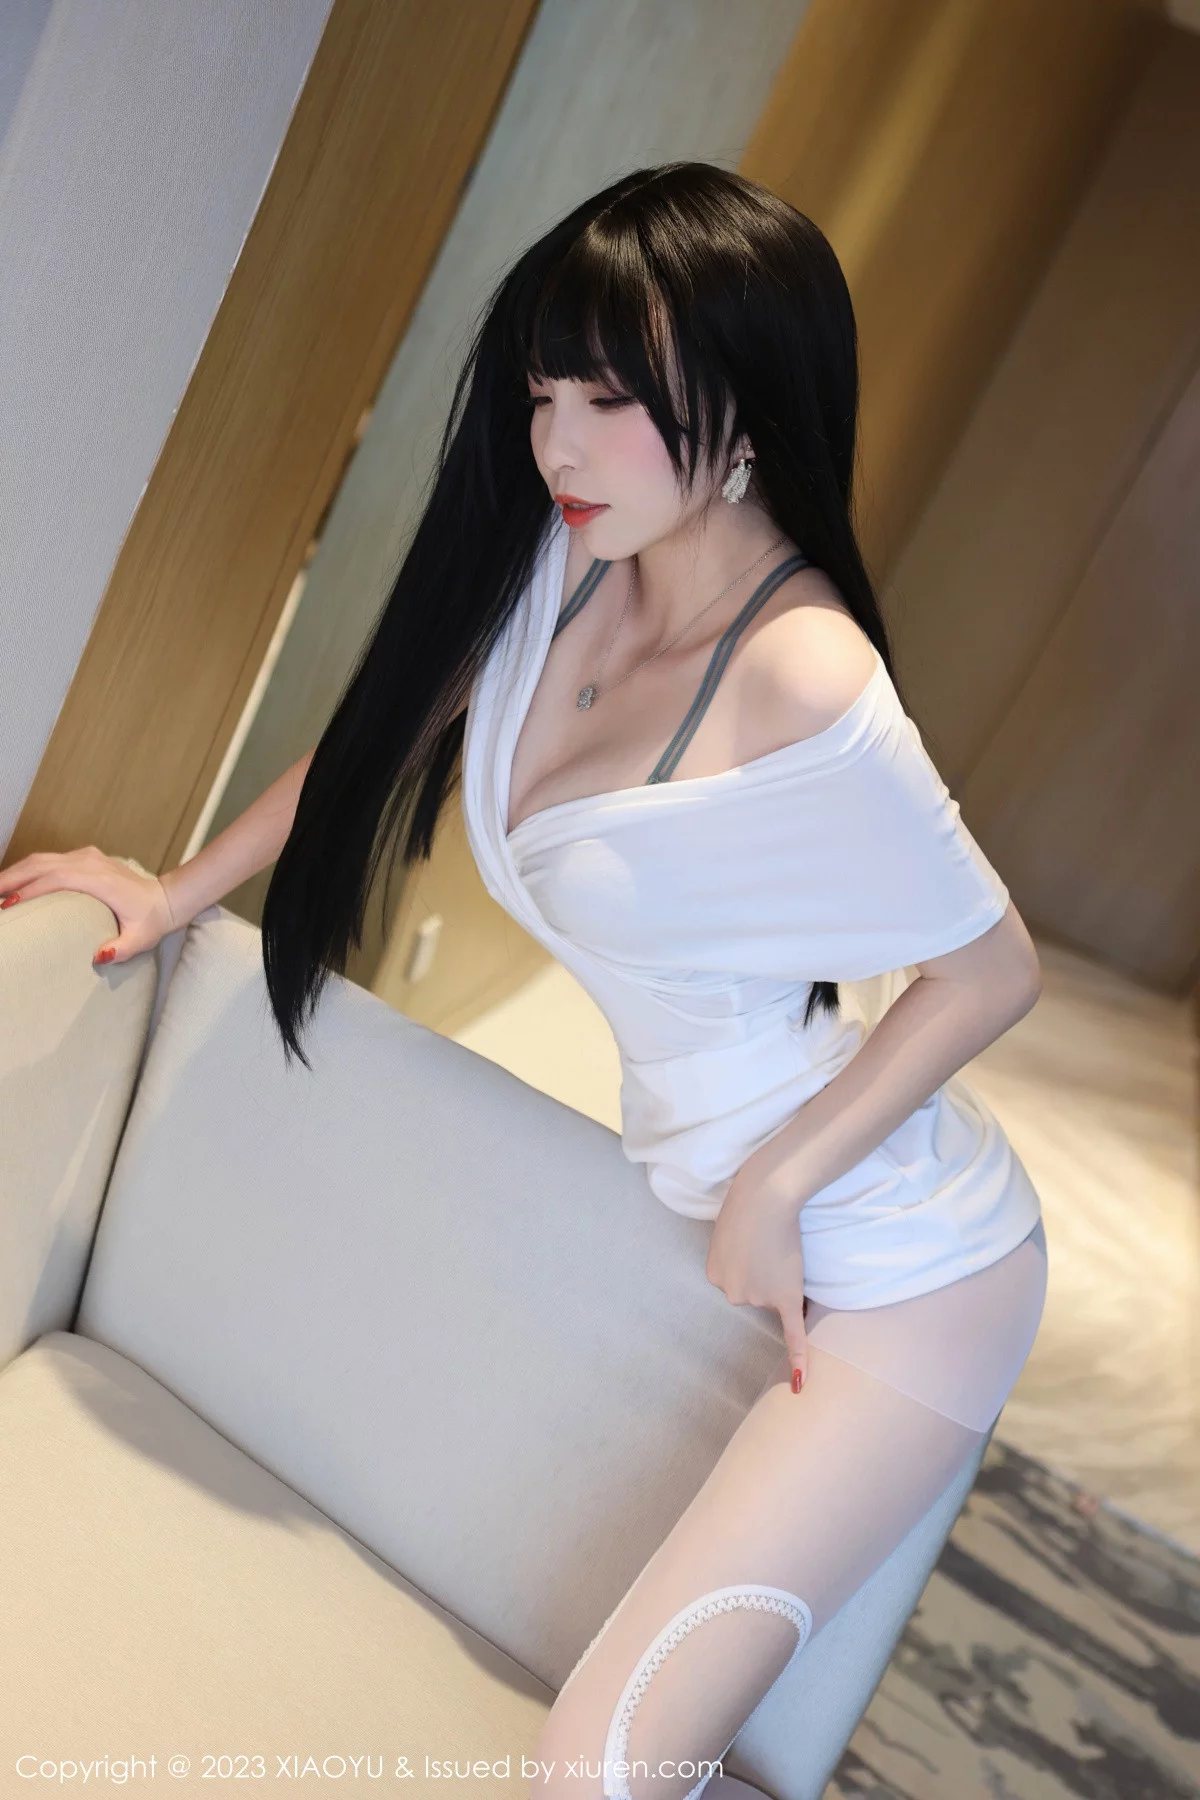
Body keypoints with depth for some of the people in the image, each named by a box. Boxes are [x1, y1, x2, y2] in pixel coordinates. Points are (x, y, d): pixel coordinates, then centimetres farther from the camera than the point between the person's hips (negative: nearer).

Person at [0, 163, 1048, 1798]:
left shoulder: (801, 683, -27)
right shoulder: (565, 563, -4)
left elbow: (993, 969, -16)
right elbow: (385, 730, 10)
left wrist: (780, 1183, -16)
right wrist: (177, 891, 18)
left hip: (904, 1278, -7)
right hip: (731, 1195, 7)